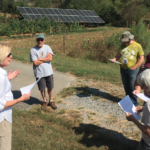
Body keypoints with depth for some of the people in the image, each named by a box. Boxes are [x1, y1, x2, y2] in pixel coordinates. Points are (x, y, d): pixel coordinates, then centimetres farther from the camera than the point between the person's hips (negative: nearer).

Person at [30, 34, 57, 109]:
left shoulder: (47, 47, 0)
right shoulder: (33, 50, -9)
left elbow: (50, 58, -12)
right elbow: (35, 63, -16)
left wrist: (40, 59, -13)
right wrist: (46, 58, -9)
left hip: (48, 71, 2)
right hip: (39, 73, -2)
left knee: (50, 87, 11)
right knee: (42, 88, 10)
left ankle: (51, 101, 29)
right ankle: (45, 101, 33)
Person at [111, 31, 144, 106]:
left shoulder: (137, 46, -6)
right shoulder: (123, 46, 8)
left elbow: (141, 59, -7)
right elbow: (118, 55, 12)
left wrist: (134, 67, -14)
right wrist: (114, 59, -10)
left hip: (132, 70, -5)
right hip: (123, 69, 5)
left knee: (132, 87, -2)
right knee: (126, 86, 15)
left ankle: (134, 103, 9)